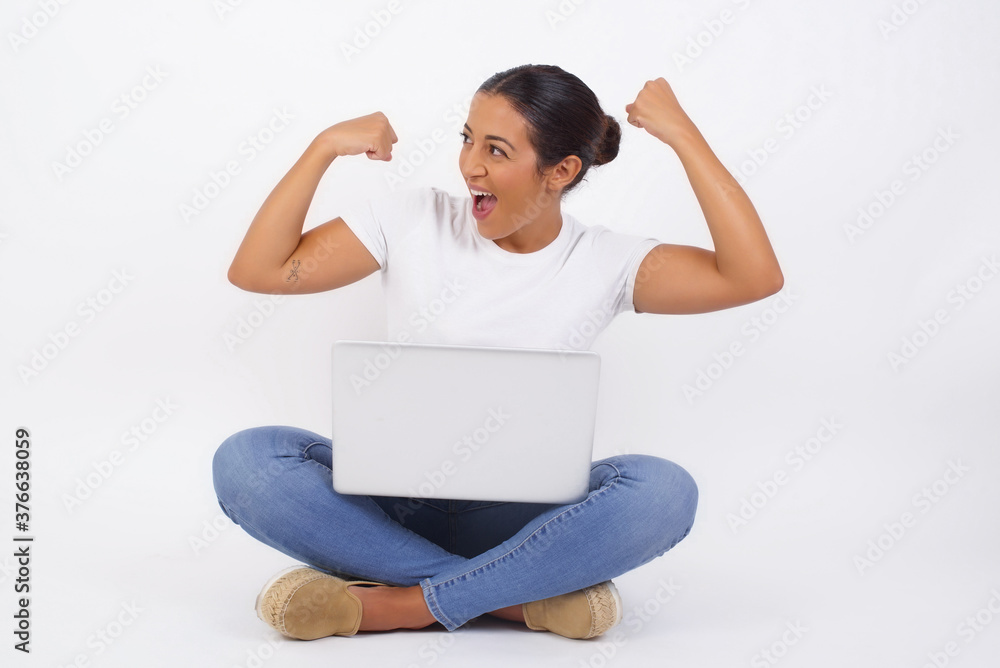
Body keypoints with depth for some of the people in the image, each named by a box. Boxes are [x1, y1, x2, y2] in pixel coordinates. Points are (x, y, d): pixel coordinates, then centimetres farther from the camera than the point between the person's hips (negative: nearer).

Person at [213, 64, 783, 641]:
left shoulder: (607, 263, -2)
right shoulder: (414, 220, 1)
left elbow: (755, 278, -14)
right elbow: (256, 270, -1)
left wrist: (683, 134, -12)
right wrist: (326, 146, -8)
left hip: (518, 520, -1)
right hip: (392, 502, 2)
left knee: (665, 491, -30)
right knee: (246, 460, -27)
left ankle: (398, 605, -25)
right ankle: (518, 596, -25)